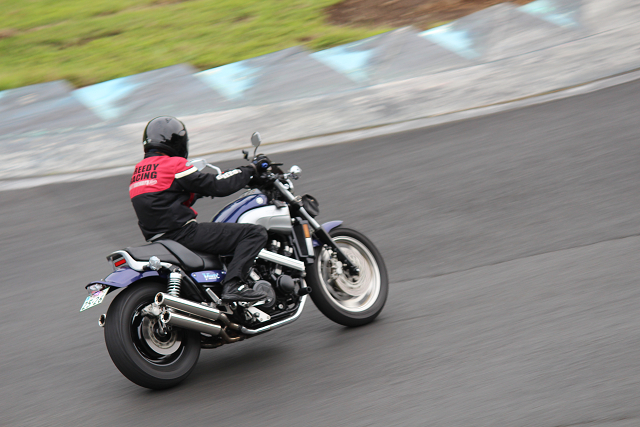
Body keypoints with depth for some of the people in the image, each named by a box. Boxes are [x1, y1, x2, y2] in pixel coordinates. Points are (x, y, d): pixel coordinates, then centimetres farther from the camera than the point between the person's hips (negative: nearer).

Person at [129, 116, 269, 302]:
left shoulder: (139, 170, 16)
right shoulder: (175, 165, -9)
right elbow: (218, 186, -10)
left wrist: (198, 193, 30)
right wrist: (250, 170, 2)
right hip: (184, 233, -9)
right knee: (255, 233, -11)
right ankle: (233, 285, -24)